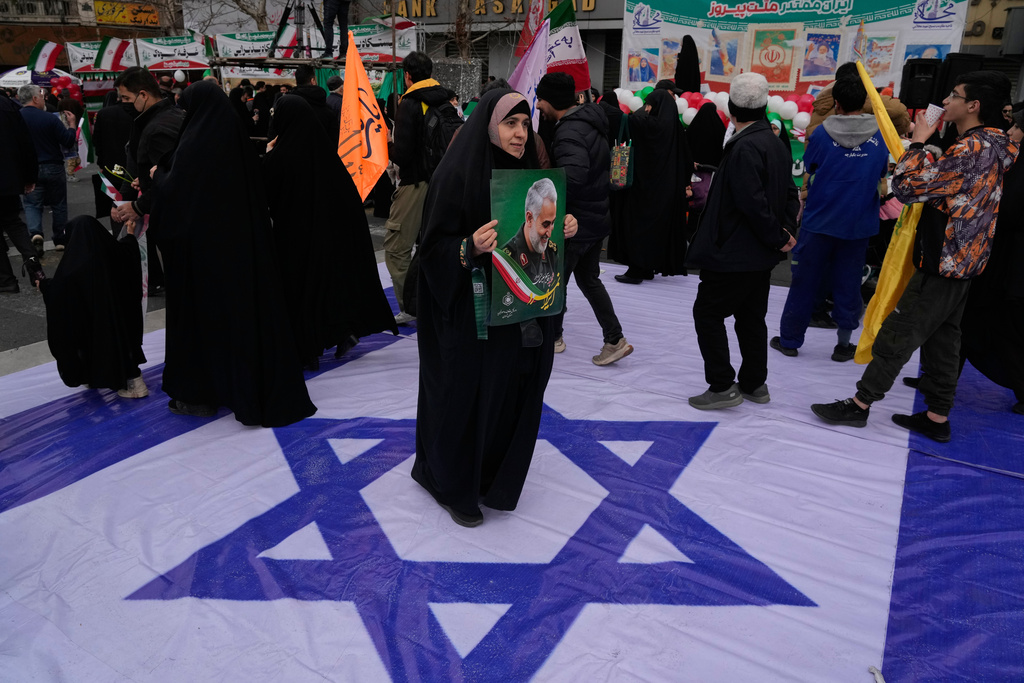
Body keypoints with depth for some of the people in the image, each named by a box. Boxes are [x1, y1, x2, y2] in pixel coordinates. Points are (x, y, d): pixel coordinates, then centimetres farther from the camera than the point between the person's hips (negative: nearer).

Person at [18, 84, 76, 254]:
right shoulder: (50, 119, -13)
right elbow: (69, 141, -11)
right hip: (53, 168, -1)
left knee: (32, 204, 9)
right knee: (58, 204, 13)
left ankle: (35, 233, -16)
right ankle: (60, 239, 19)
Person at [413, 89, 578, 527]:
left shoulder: (526, 172, 8)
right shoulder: (457, 174, -13)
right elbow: (435, 247, -15)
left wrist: (562, 228, -3)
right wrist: (470, 248, -33)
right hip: (469, 313, -7)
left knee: (511, 389, 14)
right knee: (467, 395, 4)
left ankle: (494, 477, 36)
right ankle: (453, 486, 27)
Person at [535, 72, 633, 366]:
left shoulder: (569, 132, -23)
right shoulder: (590, 119, 8)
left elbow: (573, 176, -39)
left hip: (575, 222, -9)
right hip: (597, 217, 9)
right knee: (589, 278, 18)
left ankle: (552, 336, 26)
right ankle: (615, 339, 16)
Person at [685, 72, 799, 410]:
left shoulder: (744, 147, -20)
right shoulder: (775, 143, 11)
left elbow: (752, 202, -25)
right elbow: (790, 194, 15)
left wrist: (777, 237, -13)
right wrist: (785, 230, 4)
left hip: (734, 253, -9)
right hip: (761, 255, 9)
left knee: (707, 312, 1)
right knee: (751, 316, 17)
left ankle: (722, 386, 3)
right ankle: (754, 383, 26)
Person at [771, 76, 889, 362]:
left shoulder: (822, 133, -8)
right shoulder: (880, 135, -2)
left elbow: (808, 168, 4)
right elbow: (883, 173, 9)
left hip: (819, 220, -1)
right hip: (858, 222, 2)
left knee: (805, 280, 8)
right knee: (848, 282, 11)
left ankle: (790, 340, 17)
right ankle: (844, 344, 18)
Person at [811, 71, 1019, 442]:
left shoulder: (971, 149, -21)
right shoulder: (993, 146, 10)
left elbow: (907, 187, -21)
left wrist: (918, 140, -10)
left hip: (942, 265, -9)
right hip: (963, 262, 9)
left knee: (897, 335, -2)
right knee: (942, 338, 13)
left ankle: (860, 404, 7)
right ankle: (937, 417, 21)